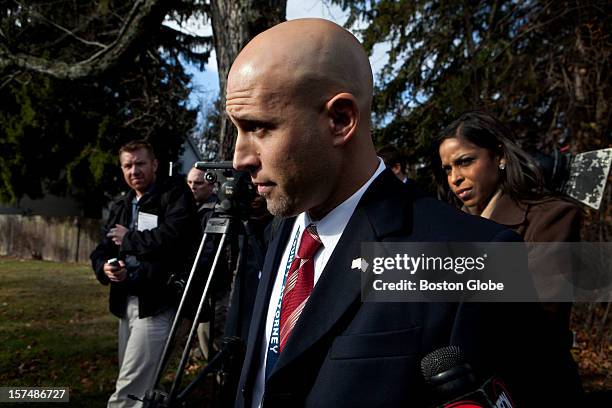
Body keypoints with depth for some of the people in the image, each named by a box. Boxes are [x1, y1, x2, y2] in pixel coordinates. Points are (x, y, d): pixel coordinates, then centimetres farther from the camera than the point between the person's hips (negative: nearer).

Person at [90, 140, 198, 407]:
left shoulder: (175, 195, -4)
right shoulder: (120, 207, 19)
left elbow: (172, 237, -22)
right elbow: (101, 251, 16)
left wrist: (129, 238, -7)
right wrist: (105, 268, -8)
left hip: (157, 305, -8)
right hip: (126, 304, 8)